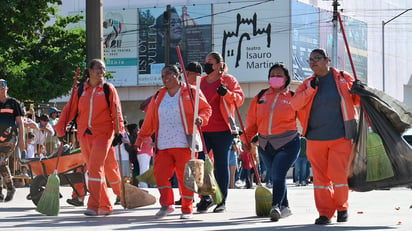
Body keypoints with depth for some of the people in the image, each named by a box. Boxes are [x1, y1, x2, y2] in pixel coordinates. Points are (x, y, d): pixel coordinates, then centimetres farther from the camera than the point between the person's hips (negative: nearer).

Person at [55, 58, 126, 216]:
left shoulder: (108, 89, 3)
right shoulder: (80, 90, 10)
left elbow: (116, 112, 0)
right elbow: (69, 110, 10)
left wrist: (119, 132, -9)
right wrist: (60, 129, -1)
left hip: (103, 134, -4)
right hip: (84, 135, 4)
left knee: (96, 168, -16)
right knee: (94, 170, 6)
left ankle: (94, 206, -19)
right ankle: (106, 206, 14)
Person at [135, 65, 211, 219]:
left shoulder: (191, 92, 3)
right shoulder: (158, 97, 16)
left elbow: (206, 109, 6)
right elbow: (150, 120, 20)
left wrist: (201, 118, -14)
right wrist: (141, 137, 17)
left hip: (184, 143, -4)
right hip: (163, 145, 4)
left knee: (185, 176, -3)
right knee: (160, 173, -5)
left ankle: (187, 209, 6)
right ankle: (166, 205, 6)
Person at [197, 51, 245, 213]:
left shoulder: (228, 80, 2)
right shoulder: (201, 82, 17)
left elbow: (240, 98, -5)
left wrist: (227, 93, -22)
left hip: (222, 130, -5)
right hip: (202, 130, 5)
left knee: (221, 165, 1)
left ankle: (222, 201, 7)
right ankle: (205, 198, 3)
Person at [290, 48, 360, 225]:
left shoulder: (343, 79, 5)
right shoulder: (307, 84, 11)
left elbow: (356, 99, 12)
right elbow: (295, 104, -2)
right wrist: (311, 89, -11)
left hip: (340, 137, -3)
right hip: (316, 138, 3)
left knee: (339, 174, -9)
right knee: (320, 176, 3)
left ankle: (342, 207, 13)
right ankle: (324, 213, 10)